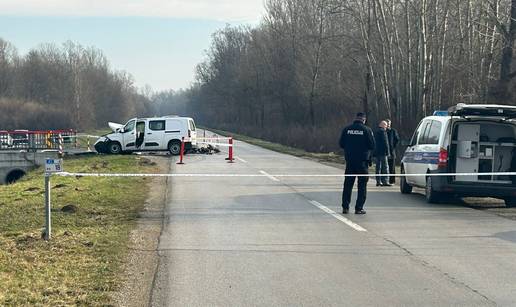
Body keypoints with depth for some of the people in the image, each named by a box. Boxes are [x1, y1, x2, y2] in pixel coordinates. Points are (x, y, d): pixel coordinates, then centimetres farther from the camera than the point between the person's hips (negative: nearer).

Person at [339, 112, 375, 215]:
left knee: (348, 184, 11)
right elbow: (372, 146, -6)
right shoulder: (367, 130, -7)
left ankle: (345, 207, 10)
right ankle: (359, 208, -1)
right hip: (362, 160, -3)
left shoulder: (347, 129, 2)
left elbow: (341, 144, 5)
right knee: (362, 185, 3)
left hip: (350, 160, 3)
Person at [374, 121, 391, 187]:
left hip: (377, 152, 9)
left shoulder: (376, 132, 17)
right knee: (385, 167, -8)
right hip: (383, 152, -9)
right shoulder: (383, 131, -11)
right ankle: (384, 181, -12)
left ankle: (378, 181, 11)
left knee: (378, 167, 11)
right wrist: (387, 151, -13)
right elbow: (385, 142, -15)